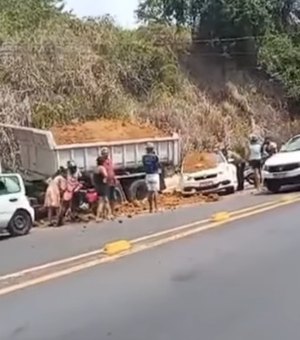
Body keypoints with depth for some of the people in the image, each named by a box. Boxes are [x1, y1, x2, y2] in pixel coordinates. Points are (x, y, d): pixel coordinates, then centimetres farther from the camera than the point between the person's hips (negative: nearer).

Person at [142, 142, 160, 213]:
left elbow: (144, 166, 8)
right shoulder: (155, 157, -11)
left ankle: (151, 208, 15)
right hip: (154, 175, -4)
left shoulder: (144, 157, 0)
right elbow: (159, 166, -1)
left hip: (148, 175, 4)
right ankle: (156, 207, -5)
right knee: (155, 191, 0)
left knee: (150, 191, 11)